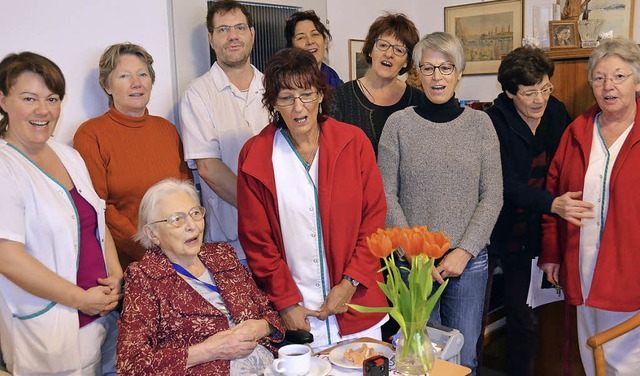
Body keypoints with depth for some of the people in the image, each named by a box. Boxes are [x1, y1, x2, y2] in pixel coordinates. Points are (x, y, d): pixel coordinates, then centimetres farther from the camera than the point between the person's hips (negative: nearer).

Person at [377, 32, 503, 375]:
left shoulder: (479, 123, 2)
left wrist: (464, 251, -9)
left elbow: (492, 196, 0)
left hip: (469, 261, 1)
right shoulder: (398, 124, -2)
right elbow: (387, 196, -3)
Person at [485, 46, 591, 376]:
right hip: (500, 235, -4)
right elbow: (506, 185, -20)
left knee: (525, 320, 12)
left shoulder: (556, 113, 3)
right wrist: (552, 204, -35)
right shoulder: (494, 122, -13)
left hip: (531, 235, 5)